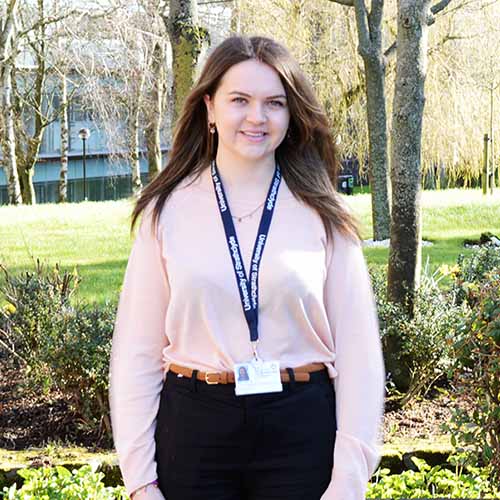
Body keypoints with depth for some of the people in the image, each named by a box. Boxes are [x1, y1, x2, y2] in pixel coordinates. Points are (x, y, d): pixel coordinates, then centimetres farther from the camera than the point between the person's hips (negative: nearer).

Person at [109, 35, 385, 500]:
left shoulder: (322, 214, 0)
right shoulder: (167, 211, 0)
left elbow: (357, 347, -1)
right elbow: (137, 349, 0)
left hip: (302, 428, 0)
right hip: (194, 426, 0)